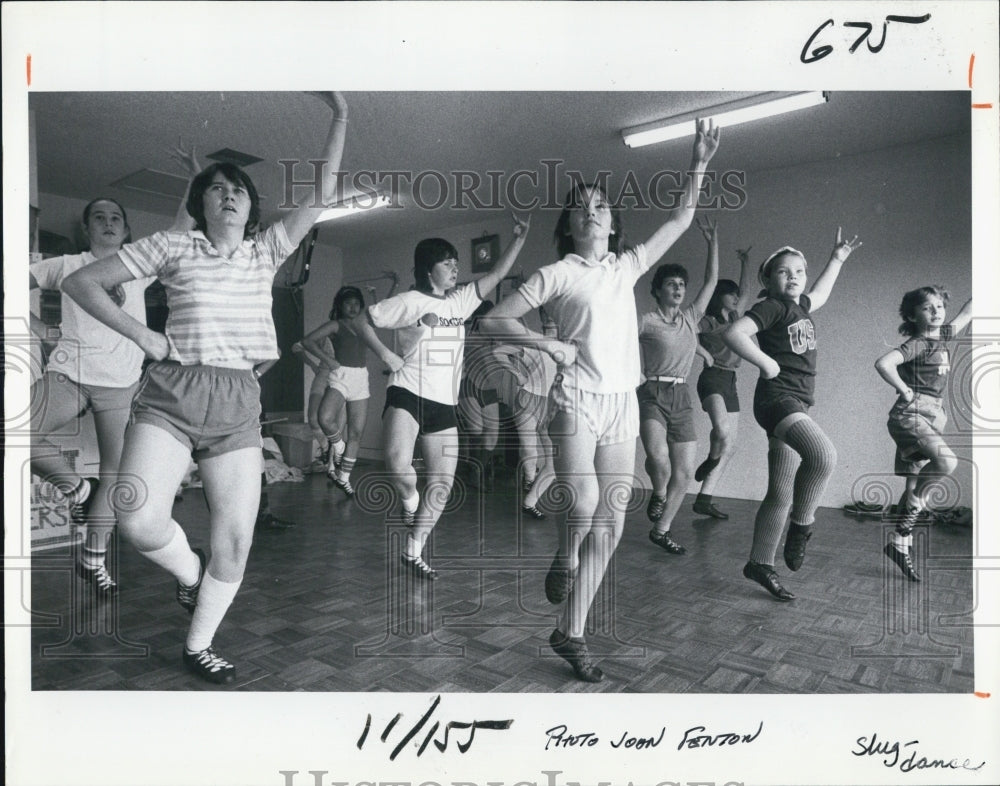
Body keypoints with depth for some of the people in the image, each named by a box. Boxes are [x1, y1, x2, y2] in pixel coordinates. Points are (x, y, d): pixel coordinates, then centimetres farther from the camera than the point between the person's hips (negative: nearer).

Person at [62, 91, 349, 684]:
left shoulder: (266, 251, 12)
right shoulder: (173, 246, 6)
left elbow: (321, 197, 5)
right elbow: (82, 282, 7)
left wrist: (340, 118, 1)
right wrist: (141, 334, -4)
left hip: (239, 400, 2)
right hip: (172, 392, -2)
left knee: (236, 539, 0)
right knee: (140, 519, -22)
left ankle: (199, 646, 24)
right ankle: (191, 572, 15)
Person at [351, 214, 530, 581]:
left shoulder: (460, 300, 12)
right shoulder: (409, 302, -2)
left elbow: (496, 275, 11)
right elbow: (361, 320, 2)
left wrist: (518, 240, 1)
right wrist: (385, 354, -9)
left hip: (444, 403, 6)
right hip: (407, 395, -5)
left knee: (442, 485, 5)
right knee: (398, 465, -31)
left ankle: (412, 553, 20)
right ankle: (410, 503, 5)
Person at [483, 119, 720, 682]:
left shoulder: (626, 266, 15)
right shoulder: (557, 274, 2)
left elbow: (681, 220, 18)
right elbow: (498, 319, 0)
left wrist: (699, 164, 11)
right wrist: (550, 345, -8)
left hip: (622, 405, 4)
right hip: (578, 400, -4)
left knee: (610, 526, 2)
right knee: (584, 506, -24)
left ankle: (571, 635, 13)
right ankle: (565, 560, 12)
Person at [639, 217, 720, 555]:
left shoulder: (690, 318, 12)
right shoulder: (646, 321, -3)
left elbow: (711, 280, 14)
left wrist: (713, 242, 12)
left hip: (681, 397, 6)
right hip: (652, 393, -5)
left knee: (685, 471, 3)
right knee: (658, 458, -30)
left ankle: (661, 530, 17)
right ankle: (658, 495, 4)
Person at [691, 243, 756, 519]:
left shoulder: (734, 318, 18)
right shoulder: (707, 321, -1)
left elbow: (747, 292, 29)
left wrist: (746, 262, 30)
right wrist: (704, 352, -13)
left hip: (730, 382, 7)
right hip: (713, 377, -7)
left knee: (729, 445, 1)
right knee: (722, 430, -31)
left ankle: (704, 499, 3)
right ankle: (711, 460, 3)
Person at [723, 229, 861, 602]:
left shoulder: (800, 306, 18)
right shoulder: (772, 307, -7)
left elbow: (819, 294, 42)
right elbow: (733, 333, -22)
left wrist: (837, 259, 44)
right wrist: (767, 363, -16)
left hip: (797, 405, 9)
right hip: (777, 398, -9)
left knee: (781, 494, 8)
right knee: (823, 454, -33)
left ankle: (759, 564, 18)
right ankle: (801, 527, -10)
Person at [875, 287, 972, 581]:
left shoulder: (944, 336, 13)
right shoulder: (916, 344, -10)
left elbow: (966, 314, 29)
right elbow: (883, 363, -26)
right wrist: (905, 390, -17)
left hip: (932, 416, 8)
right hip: (910, 414, -8)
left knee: (915, 488, 7)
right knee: (947, 461, -30)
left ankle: (899, 544, 13)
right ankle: (916, 496, -5)